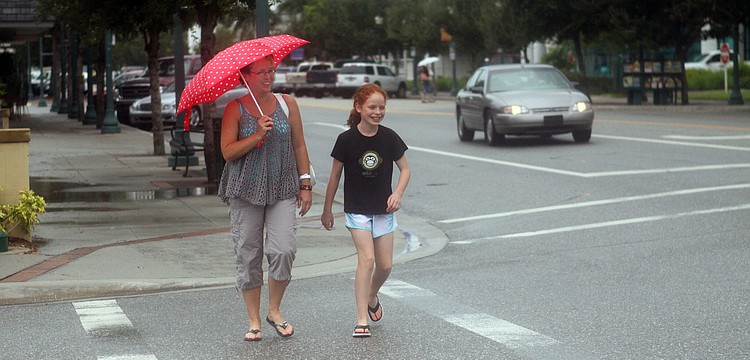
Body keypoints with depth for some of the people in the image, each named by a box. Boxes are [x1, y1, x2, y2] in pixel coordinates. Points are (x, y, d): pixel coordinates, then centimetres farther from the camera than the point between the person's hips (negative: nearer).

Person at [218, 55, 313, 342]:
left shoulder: (287, 104, 6)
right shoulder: (235, 109, -1)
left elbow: (299, 145, 11)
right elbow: (228, 152, -8)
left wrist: (305, 184, 7)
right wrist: (257, 135, -20)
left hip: (282, 190, 1)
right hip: (246, 191, -1)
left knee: (284, 250, -13)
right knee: (248, 256, 2)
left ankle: (275, 310, 10)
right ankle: (253, 320, 16)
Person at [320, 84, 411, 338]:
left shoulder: (389, 137, -4)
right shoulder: (347, 139, -10)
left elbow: (405, 169, 7)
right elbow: (335, 175, 0)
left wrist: (398, 193, -11)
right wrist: (327, 209, 6)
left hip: (383, 209, 3)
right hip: (357, 209, -3)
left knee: (385, 265, 5)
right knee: (366, 258, -16)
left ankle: (372, 298, 37)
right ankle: (362, 321, -14)